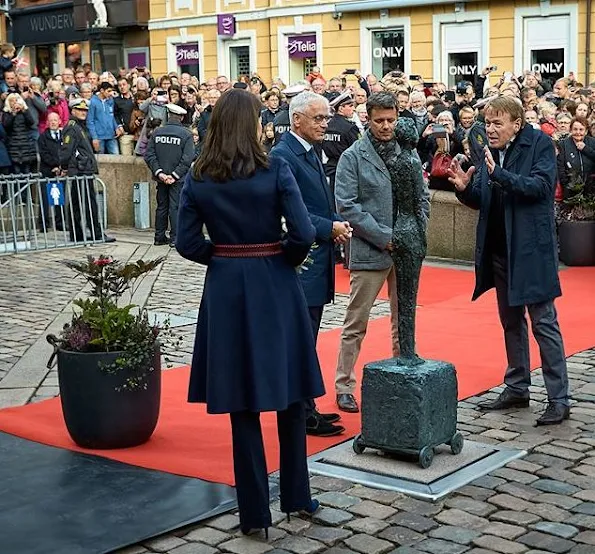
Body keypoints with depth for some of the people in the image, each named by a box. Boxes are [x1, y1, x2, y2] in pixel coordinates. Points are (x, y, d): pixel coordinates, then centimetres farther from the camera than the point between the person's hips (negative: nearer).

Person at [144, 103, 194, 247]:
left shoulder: (157, 132, 1)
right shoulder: (186, 134, -9)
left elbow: (149, 155, -3)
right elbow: (188, 158, -15)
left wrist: (159, 172, -7)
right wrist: (175, 175, -13)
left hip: (161, 177, 3)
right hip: (178, 179, -3)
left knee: (161, 207, 13)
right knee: (175, 207, 1)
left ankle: (159, 237, 18)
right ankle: (175, 238, 1)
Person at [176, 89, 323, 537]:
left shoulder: (198, 179, -2)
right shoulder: (275, 170, -10)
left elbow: (188, 243, -3)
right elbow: (303, 233, -16)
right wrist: (288, 259, 4)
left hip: (225, 288, 2)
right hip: (274, 285, -2)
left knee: (243, 404, 8)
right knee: (290, 396, 14)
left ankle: (254, 511, 14)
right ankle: (297, 497, 25)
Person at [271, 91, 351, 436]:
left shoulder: (310, 153, 16)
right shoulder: (283, 155, -14)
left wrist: (337, 226, 2)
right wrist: (330, 227, -19)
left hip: (317, 258, 10)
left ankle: (305, 409, 23)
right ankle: (303, 416, 4)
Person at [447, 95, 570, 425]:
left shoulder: (539, 144, -8)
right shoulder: (490, 151, 9)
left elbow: (541, 185, -21)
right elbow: (480, 200, 11)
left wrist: (499, 175, -30)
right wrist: (465, 188, -10)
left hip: (532, 249, -7)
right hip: (499, 249, 7)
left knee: (544, 322, -4)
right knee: (511, 322, 16)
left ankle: (559, 400, 2)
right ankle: (517, 389, 28)